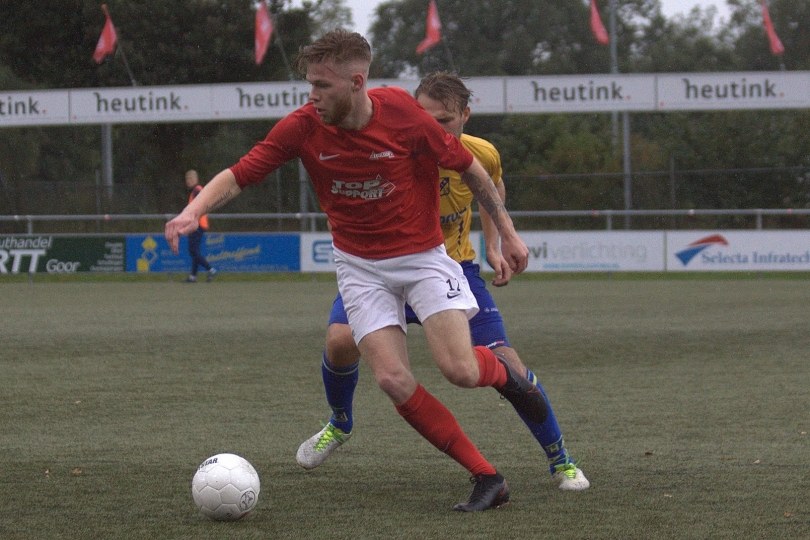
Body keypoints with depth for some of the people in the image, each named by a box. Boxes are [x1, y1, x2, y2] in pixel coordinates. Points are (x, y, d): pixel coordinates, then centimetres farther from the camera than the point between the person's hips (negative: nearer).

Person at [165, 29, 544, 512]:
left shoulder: (403, 115, -19)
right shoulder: (303, 127, -14)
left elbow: (470, 167, -5)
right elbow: (238, 177, -10)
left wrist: (507, 232, 0)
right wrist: (193, 211, -28)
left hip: (423, 255, -2)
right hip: (362, 267, 2)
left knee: (460, 370, -18)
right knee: (394, 380, -15)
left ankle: (502, 372, 22)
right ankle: (488, 478, -3)